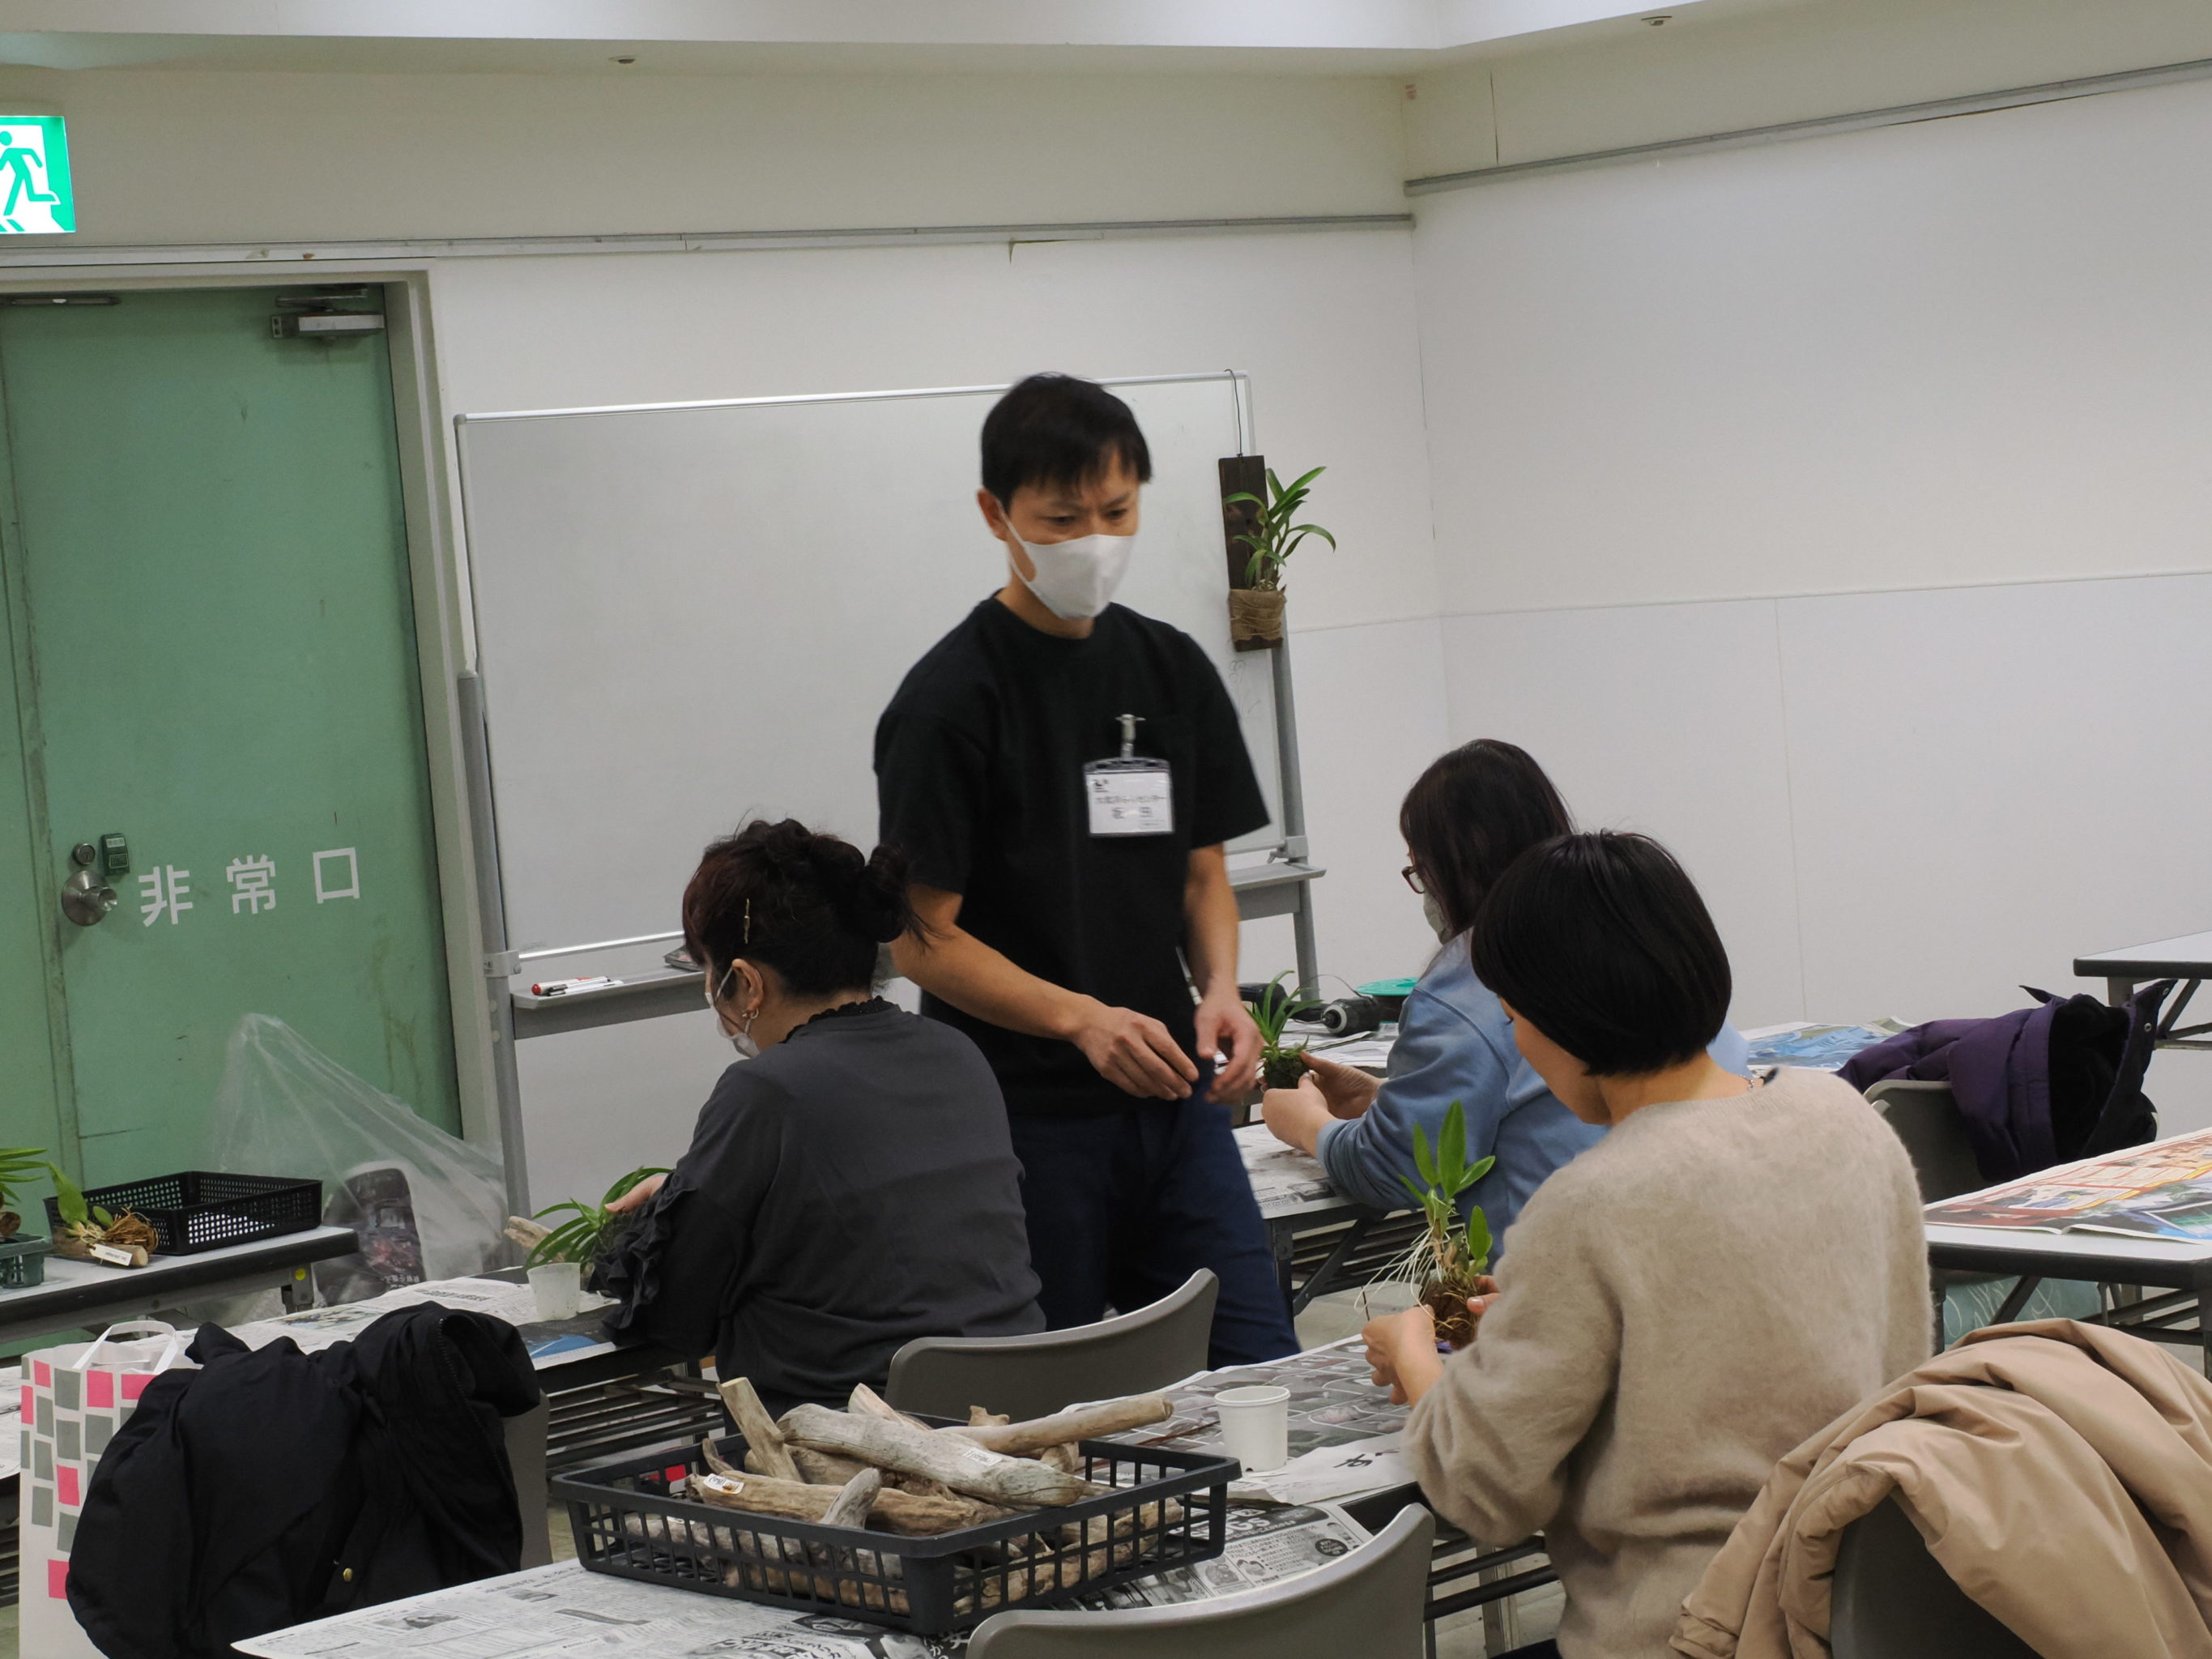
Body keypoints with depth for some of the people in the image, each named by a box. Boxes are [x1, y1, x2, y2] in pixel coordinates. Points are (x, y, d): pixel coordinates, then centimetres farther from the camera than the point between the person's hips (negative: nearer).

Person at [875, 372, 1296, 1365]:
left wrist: (1220, 988, -3)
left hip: (1173, 1097, 5)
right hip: (1025, 1122, -5)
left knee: (1260, 1376, 0)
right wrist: (1083, 1020, -22)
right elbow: (923, 940, -10)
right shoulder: (950, 700, -9)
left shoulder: (1172, 670, 9)